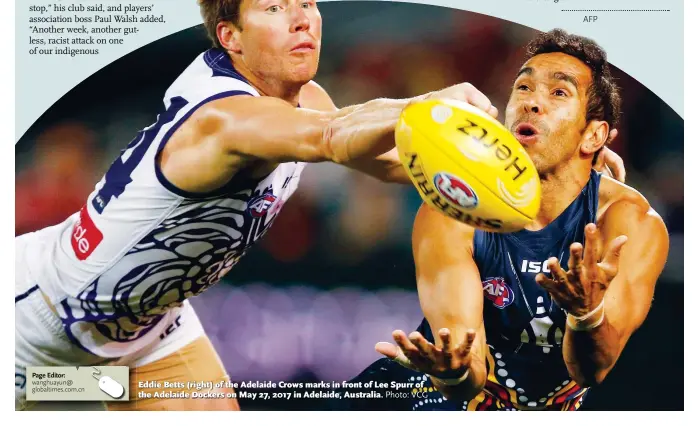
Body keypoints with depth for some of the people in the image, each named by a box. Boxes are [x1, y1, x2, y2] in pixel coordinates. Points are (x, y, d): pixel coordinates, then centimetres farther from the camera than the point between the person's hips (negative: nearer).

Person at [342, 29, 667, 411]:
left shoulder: (632, 222, -14)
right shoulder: (449, 216, -15)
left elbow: (591, 370, -24)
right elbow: (469, 379, -24)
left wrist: (588, 312, -44)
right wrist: (455, 371, -46)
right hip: (455, 390, -1)